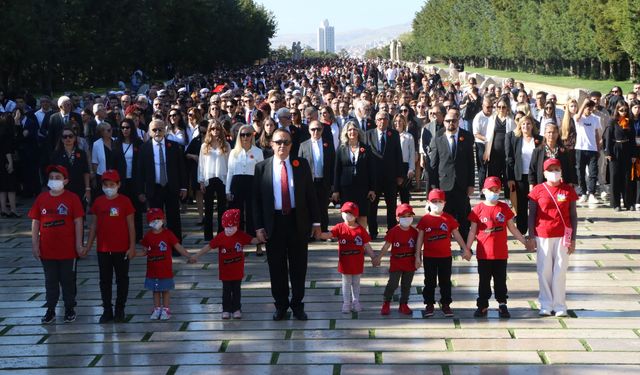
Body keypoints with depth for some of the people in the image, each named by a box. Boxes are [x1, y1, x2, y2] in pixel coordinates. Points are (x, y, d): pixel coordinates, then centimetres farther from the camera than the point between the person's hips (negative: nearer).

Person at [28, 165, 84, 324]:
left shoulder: (72, 198, -7)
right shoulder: (41, 198, 1)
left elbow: (78, 221, -6)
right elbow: (35, 222, 4)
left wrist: (79, 243, -8)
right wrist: (34, 244, 1)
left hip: (68, 249, -2)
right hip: (47, 249, 3)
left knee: (68, 280, 10)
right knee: (50, 281, 12)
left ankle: (69, 309, 23)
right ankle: (50, 311, 21)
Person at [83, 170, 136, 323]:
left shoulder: (124, 201, -6)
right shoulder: (98, 202, 2)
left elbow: (131, 225, -4)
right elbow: (94, 225, 8)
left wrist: (132, 246, -8)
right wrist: (88, 246, 6)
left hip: (122, 249, -3)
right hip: (103, 249, 3)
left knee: (122, 280, 7)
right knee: (105, 280, 9)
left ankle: (120, 310, 18)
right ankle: (107, 310, 17)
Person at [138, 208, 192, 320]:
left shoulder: (168, 234, -7)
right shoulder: (148, 236, 1)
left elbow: (178, 247, -5)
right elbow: (145, 252, 8)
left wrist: (189, 256, -13)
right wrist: (133, 254, -4)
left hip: (165, 269, -3)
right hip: (152, 270, 3)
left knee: (165, 290, 6)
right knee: (155, 290, 13)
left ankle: (165, 310, 15)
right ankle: (157, 309, 23)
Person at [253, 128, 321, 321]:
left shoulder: (301, 165, 2)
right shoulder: (262, 167, 0)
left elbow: (310, 194, 5)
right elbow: (257, 199, 2)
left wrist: (316, 221, 1)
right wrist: (259, 227, -4)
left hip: (298, 222, 0)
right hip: (273, 223, 0)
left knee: (298, 266, 8)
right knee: (277, 267, 7)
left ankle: (297, 304, 21)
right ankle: (280, 305, 21)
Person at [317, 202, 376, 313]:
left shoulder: (361, 229, -5)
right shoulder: (340, 227, -6)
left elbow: (367, 245, -1)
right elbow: (328, 234, -19)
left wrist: (373, 257, -3)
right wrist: (318, 234, -38)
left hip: (357, 263, 0)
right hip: (345, 262, 0)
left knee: (356, 283, 14)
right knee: (346, 283, 10)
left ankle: (356, 302, 26)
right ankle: (346, 303, 18)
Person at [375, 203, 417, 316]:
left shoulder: (414, 232, 0)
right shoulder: (394, 231, -9)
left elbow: (417, 247, 7)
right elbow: (386, 245, -8)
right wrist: (379, 257, -14)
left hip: (410, 264, 3)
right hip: (396, 263, -3)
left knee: (406, 285, 11)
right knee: (392, 283, -4)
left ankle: (404, 305, 23)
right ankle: (386, 304, 9)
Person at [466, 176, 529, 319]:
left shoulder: (504, 208, 3)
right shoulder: (478, 209, -2)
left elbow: (512, 228, 11)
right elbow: (472, 231, 2)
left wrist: (525, 242, 10)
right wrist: (467, 249, -1)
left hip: (501, 253, 1)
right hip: (483, 253, -1)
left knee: (500, 280, 8)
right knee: (484, 281, 8)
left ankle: (502, 305, 16)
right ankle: (482, 305, 16)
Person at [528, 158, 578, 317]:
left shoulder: (568, 190, 3)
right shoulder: (538, 190, 1)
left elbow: (573, 216, 5)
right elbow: (532, 215, 3)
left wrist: (573, 239, 1)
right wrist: (531, 237, -2)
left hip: (562, 236, 0)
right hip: (543, 236, 0)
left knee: (560, 271, 2)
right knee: (544, 271, 3)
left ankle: (560, 306, 9)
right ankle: (546, 305, 11)